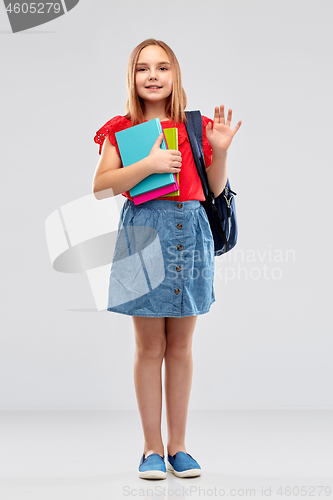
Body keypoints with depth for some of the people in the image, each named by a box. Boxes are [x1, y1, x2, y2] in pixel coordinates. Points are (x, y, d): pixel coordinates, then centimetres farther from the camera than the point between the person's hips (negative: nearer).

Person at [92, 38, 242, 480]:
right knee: (150, 347, 2)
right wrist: (148, 166, -17)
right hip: (144, 233, -2)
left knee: (181, 346, 8)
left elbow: (216, 188, 14)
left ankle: (178, 445, 18)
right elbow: (100, 187, -7)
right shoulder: (120, 129, 4)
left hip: (190, 231, 2)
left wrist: (220, 149, -2)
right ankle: (152, 448, 13)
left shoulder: (196, 126, 9)